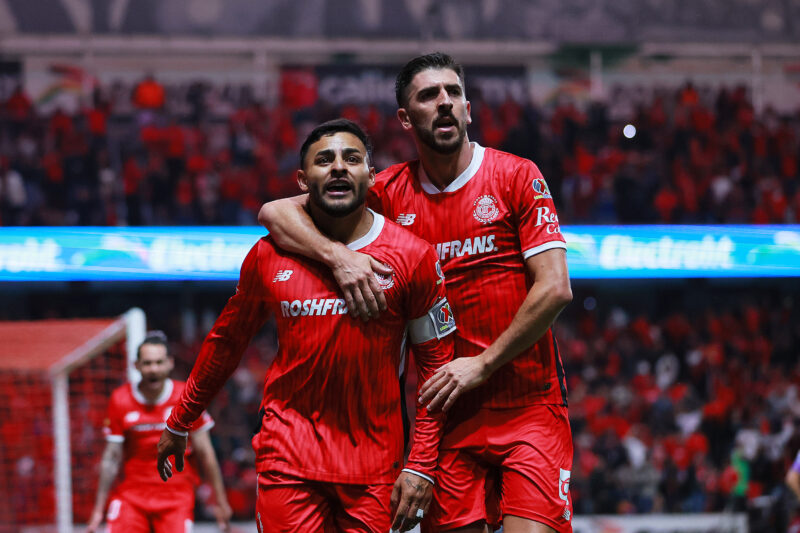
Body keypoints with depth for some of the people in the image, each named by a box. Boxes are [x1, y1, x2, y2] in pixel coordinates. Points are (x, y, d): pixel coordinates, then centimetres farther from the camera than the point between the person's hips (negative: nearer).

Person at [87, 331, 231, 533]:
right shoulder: (121, 400, -1)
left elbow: (204, 453, 3)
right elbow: (111, 458, 3)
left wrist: (221, 502, 6)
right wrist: (98, 509, 2)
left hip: (177, 495, -1)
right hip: (132, 493, 1)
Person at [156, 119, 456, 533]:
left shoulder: (412, 257, -1)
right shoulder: (269, 256, 3)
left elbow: (435, 360, 1)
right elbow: (226, 342, 17)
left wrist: (421, 466, -5)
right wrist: (178, 423, 23)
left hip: (375, 461, 0)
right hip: (289, 449, 1)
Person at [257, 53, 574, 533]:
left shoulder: (516, 177, -1)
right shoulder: (391, 192, 7)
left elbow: (554, 288, -7)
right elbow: (275, 212, 5)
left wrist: (482, 365, -11)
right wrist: (338, 255, -14)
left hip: (530, 407, -2)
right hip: (453, 416, 2)